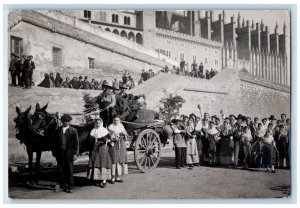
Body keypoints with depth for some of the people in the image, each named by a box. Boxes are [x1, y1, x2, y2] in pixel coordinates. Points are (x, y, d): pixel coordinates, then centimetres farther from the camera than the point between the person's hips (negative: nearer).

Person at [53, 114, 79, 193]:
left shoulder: (73, 130, 0)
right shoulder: (58, 131, 7)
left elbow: (76, 143, -2)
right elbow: (55, 143, 12)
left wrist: (76, 154, -8)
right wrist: (54, 152, 7)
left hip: (69, 153, -2)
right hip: (60, 153, 2)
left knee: (69, 171, 5)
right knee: (60, 170, 6)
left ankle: (70, 187, 14)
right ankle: (62, 185, 18)